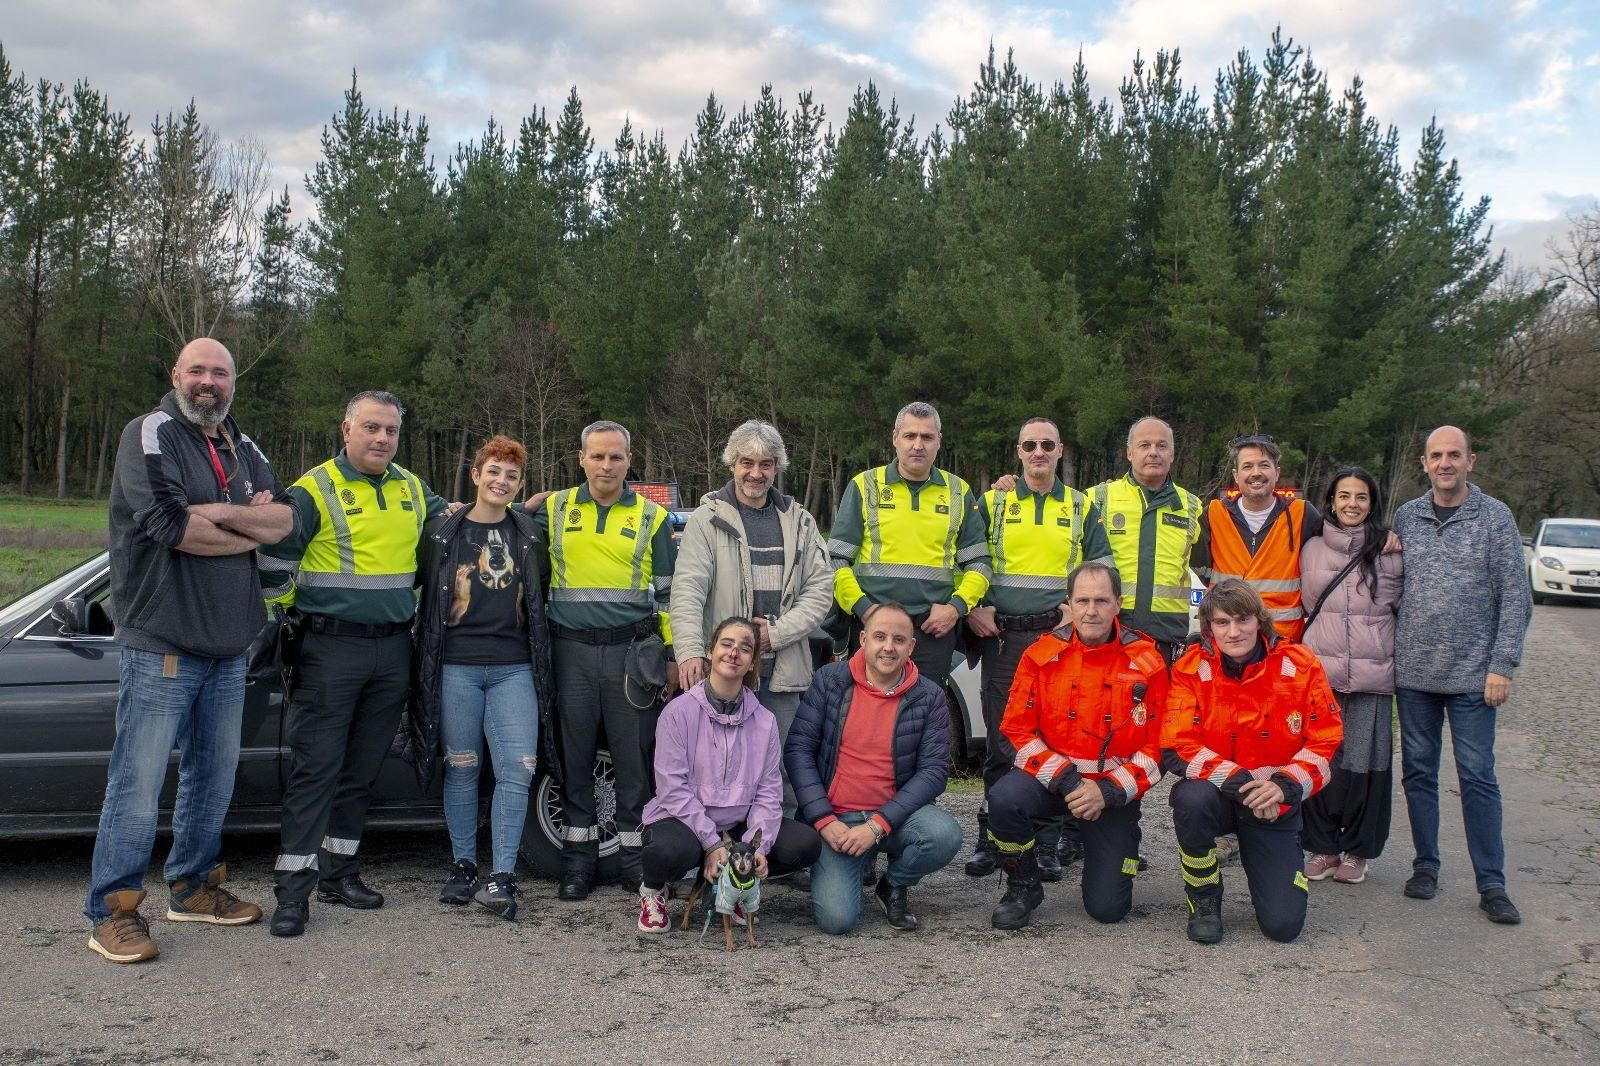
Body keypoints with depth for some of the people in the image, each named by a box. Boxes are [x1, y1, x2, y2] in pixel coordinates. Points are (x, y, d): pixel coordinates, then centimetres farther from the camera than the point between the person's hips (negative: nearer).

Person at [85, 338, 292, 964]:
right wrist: (251, 531, -6)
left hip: (227, 648, 7)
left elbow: (285, 520, 3)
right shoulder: (150, 434, -5)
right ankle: (112, 912, 4)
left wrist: (217, 513, -14)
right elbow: (168, 523, -20)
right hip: (161, 646, -7)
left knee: (214, 777, 15)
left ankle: (193, 888, 29)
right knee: (139, 783, -5)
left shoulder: (243, 449, 16)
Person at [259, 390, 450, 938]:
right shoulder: (316, 490, -6)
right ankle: (293, 887, -3)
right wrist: (290, 610, -1)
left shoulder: (413, 490, 11)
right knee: (316, 767, -7)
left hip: (393, 650, 6)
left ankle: (339, 872, 22)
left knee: (363, 768, 11)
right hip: (331, 649, -5)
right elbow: (274, 556, -6)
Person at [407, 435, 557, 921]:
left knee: (517, 771, -8)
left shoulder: (528, 533, 11)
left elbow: (541, 594, 22)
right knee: (462, 770, 5)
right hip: (456, 666, -1)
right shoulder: (443, 530, 6)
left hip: (514, 668, 1)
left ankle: (502, 876, -2)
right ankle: (463, 867, 20)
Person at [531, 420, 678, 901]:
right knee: (574, 758, 5)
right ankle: (579, 858, 16)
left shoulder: (652, 517, 7)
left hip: (631, 653, -1)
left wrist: (673, 654, 6)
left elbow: (669, 592, 10)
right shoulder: (553, 509, 8)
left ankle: (635, 857, 12)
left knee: (634, 759, 1)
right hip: (571, 651, 1)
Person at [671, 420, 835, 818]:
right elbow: (687, 590, -8)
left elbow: (820, 589, 8)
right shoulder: (707, 519, 3)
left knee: (781, 773, 6)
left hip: (784, 672, 3)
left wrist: (777, 632, -7)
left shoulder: (799, 522, 14)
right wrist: (690, 650, -24)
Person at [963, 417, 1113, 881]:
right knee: (1001, 742, 1)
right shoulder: (992, 503, 11)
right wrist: (973, 608, -3)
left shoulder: (1082, 508, 13)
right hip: (1002, 635, 0)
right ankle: (992, 839, 10)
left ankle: (1047, 843, 8)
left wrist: (1080, 609, -4)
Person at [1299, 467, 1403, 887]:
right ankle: (1322, 846, 14)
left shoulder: (1389, 552, 3)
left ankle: (1356, 851, 15)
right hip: (1319, 671, 2)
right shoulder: (1312, 549, 9)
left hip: (1372, 675, -1)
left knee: (1364, 763, 0)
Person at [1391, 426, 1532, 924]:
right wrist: (1391, 653, 0)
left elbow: (1515, 596, -3)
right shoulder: (1407, 515, 7)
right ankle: (1426, 865, 22)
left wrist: (1502, 664, -8)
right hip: (1413, 672, 3)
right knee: (1418, 772, 9)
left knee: (1478, 777, -1)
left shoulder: (1495, 516, -1)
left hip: (1472, 675, -3)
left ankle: (1491, 883, 7)